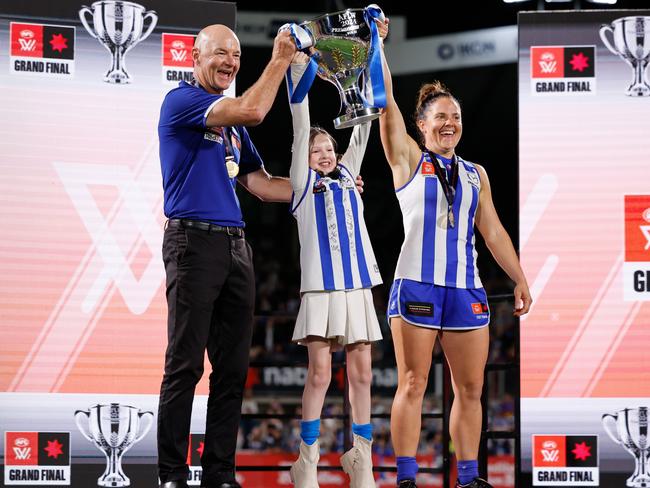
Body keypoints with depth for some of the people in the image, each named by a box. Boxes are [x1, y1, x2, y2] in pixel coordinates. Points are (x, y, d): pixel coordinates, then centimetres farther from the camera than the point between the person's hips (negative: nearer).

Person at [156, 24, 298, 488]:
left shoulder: (232, 122, 20)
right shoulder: (181, 101, -5)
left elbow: (261, 184, 20)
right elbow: (253, 111, -18)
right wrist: (280, 61, -9)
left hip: (235, 244, 8)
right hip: (194, 241, -8)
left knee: (232, 369, 6)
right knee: (185, 365, -8)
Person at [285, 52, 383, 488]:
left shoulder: (347, 175, 16)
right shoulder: (304, 183, 6)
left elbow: (362, 128, 13)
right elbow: (302, 128, 1)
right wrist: (299, 70, -5)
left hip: (357, 285, 4)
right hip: (321, 286, -4)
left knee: (361, 371, 3)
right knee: (320, 373, -7)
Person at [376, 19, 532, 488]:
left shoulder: (475, 174, 17)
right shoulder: (408, 159, 6)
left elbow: (493, 231, 19)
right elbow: (386, 101, -2)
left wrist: (521, 279, 15)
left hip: (466, 288, 4)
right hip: (416, 284, -4)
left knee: (471, 388, 3)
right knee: (413, 385, -5)